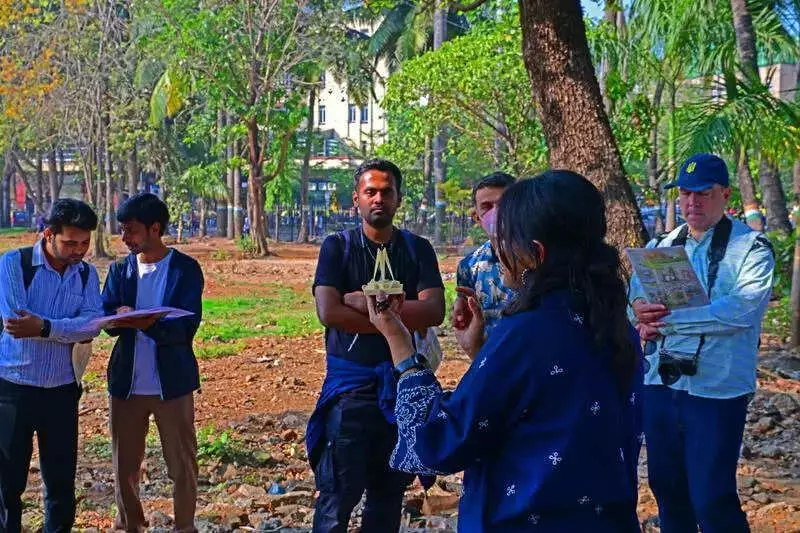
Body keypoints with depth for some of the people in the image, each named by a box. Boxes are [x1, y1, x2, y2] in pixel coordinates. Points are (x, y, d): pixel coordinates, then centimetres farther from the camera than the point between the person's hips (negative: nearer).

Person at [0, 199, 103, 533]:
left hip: (62, 390, 4)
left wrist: (44, 327, -29)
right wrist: (72, 330, -17)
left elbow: (93, 323, -13)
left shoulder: (87, 274, 3)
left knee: (62, 483, 10)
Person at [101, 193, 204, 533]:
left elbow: (188, 326, -14)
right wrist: (121, 318, -24)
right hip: (127, 381, 4)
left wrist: (149, 324, -32)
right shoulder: (120, 270, 8)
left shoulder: (186, 269, -5)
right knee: (125, 465, 10)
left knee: (182, 464, 2)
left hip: (172, 381, -4)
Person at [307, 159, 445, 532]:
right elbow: (328, 312, -15)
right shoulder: (337, 246, 0)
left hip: (404, 382, 3)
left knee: (389, 492, 12)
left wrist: (369, 304, -15)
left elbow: (434, 311, -10)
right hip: (350, 383, -3)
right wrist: (397, 320, -14)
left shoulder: (417, 249, 5)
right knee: (339, 493, -3)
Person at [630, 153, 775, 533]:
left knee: (711, 498, -5)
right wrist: (641, 307, -19)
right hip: (660, 383, 6)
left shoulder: (752, 248, -6)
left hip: (716, 389, -6)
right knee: (666, 487, 16)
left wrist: (669, 318, -21)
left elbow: (742, 309, -20)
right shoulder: (664, 246, 14)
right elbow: (638, 292, 6)